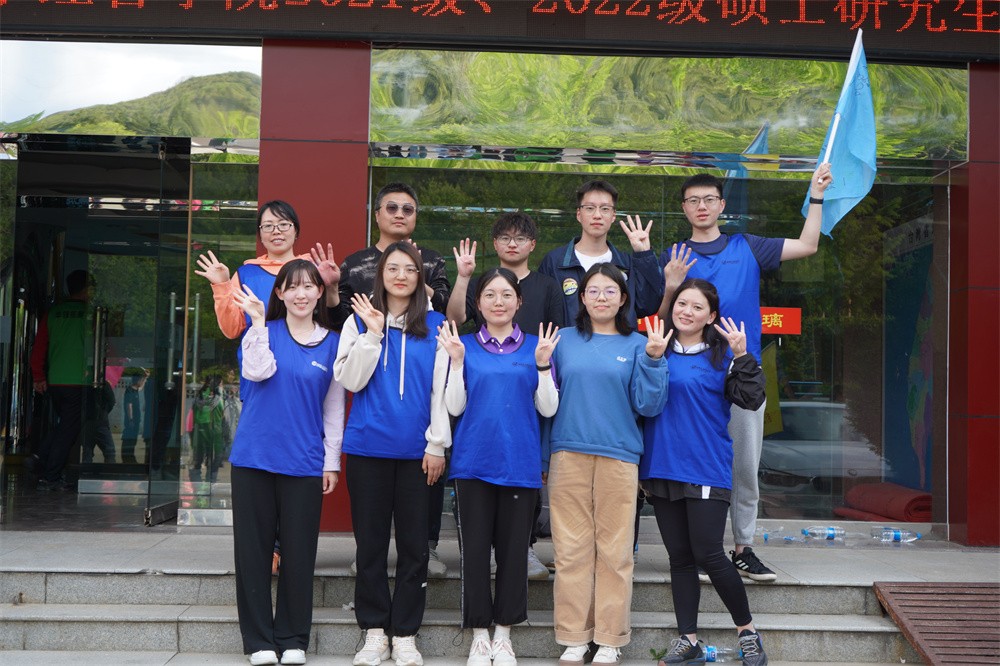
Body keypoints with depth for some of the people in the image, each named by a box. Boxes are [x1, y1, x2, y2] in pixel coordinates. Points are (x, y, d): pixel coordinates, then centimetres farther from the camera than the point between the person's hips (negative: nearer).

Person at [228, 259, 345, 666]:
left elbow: (334, 409, 10)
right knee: (253, 549, 4)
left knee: (299, 552, 4)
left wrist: (332, 461, 6)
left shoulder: (332, 344, 8)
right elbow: (257, 371, -14)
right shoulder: (265, 332, 6)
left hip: (304, 462, 0)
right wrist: (258, 320, -17)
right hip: (255, 455, 0)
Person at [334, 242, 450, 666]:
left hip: (416, 450, 0)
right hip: (368, 447, 0)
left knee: (414, 544, 3)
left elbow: (441, 388, 4)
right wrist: (373, 333, -11)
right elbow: (350, 380, -3)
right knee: (370, 542, 5)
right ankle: (374, 631, 14)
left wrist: (437, 443, -1)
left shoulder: (435, 325, 6)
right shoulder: (359, 321, 6)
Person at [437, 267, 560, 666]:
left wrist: (542, 365, -10)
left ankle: (504, 633, 16)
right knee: (475, 548, 2)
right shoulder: (465, 346, 7)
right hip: (474, 463, 0)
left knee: (513, 548, 4)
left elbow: (548, 408, 3)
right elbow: (455, 407, 1)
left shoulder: (536, 346, 7)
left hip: (520, 464, 0)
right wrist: (456, 362, -9)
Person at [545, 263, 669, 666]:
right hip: (568, 454, 1)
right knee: (571, 550, 3)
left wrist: (653, 359, -11)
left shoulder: (637, 345, 6)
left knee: (614, 550, 3)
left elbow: (647, 406, 0)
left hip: (618, 456, -1)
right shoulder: (564, 341, 9)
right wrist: (540, 455, 3)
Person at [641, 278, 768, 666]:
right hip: (662, 469, 4)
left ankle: (747, 629, 13)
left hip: (707, 470, -4)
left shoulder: (722, 355, 0)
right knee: (679, 557, 8)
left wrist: (742, 356, -16)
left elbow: (751, 400, -9)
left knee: (708, 554, -6)